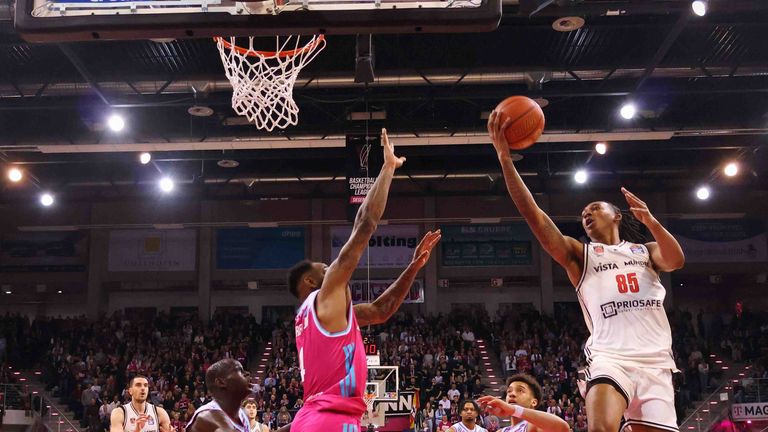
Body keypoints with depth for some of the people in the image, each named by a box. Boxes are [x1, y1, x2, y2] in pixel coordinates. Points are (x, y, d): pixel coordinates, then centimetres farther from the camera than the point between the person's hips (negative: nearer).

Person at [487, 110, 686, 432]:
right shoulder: (578, 254, 16)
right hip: (610, 357, -2)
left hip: (656, 361, 3)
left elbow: (676, 261, -2)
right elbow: (533, 215, 4)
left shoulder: (645, 250, 22)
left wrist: (651, 222, -19)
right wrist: (504, 157, -4)